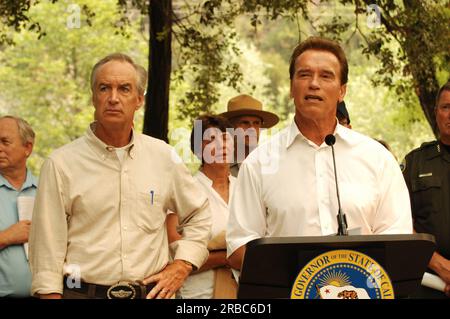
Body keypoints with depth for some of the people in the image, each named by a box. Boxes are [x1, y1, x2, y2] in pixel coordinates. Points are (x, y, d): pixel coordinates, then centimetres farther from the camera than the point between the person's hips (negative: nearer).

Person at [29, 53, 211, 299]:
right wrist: (51, 294, -10)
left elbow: (199, 216, 16)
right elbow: (47, 251, -5)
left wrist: (181, 267, 6)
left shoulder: (163, 156, 5)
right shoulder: (61, 164, -5)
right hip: (84, 292, -2)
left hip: (150, 292, 3)